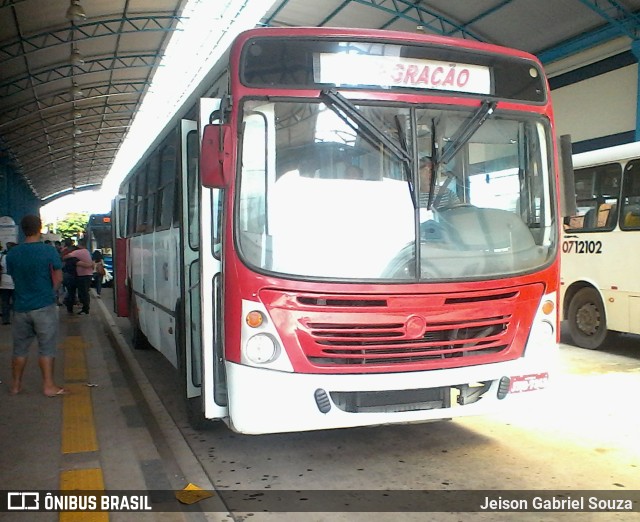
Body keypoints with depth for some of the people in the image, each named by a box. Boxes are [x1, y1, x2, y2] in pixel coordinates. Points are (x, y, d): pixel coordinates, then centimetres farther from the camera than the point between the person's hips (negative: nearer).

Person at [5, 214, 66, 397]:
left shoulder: (12, 253, 0)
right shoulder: (49, 251, -10)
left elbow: (13, 276, 9)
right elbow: (58, 278, -5)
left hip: (21, 307, 4)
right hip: (44, 306, -3)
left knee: (20, 348, 14)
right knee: (46, 347, 4)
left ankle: (15, 385, 23)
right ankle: (48, 385, 6)